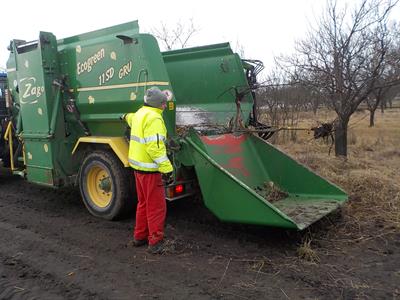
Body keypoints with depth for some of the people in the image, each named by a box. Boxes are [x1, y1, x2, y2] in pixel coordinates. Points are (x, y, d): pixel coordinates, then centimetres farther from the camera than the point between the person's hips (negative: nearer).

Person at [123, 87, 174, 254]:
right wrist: (167, 169, -28)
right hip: (150, 169, -10)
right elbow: (155, 147, -27)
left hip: (138, 166, 10)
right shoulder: (154, 118, -18)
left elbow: (132, 119, 37)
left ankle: (139, 236, 30)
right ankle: (155, 243, 5)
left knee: (143, 203, 20)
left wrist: (127, 116, 61)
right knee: (156, 207, -1)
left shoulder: (140, 113, 11)